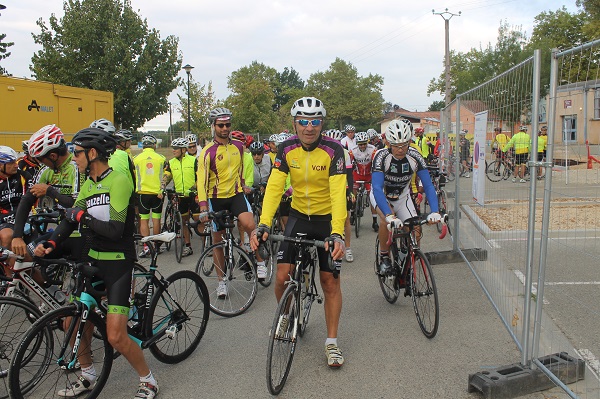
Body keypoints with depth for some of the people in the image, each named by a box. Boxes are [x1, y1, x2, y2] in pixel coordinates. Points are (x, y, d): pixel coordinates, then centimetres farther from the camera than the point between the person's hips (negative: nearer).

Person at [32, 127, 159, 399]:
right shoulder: (88, 185, 9)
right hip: (93, 259, 8)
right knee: (72, 321, 9)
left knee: (115, 337, -11)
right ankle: (87, 376, 33)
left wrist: (82, 216, -18)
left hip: (118, 264, -8)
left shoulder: (118, 181, -16)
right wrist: (50, 244, -13)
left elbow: (115, 230, -24)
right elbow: (70, 217, 3)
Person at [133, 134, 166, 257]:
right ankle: (157, 246, 17)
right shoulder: (161, 158, -1)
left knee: (144, 220, 3)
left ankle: (146, 247, -5)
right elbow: (164, 177, 0)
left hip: (142, 193, -1)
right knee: (156, 220, 9)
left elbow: (133, 177, 4)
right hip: (157, 193, 1)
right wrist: (161, 190, 10)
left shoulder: (136, 158, -1)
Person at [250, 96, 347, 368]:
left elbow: (338, 193, -28)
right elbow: (274, 186, -18)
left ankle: (332, 343, 16)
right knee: (282, 277, -6)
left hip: (327, 219, -2)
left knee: (330, 282, 0)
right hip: (298, 216, 2)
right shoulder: (287, 149, -11)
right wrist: (263, 225, -31)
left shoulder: (333, 150, -20)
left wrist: (337, 233, -40)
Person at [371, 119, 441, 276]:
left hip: (402, 196, 3)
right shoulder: (382, 156, -31)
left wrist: (434, 211, -40)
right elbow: (377, 188, -41)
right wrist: (389, 216, -54)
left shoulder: (415, 156, -23)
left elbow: (428, 185, -24)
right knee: (387, 219, -32)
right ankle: (384, 258, -10)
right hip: (381, 195, -3)